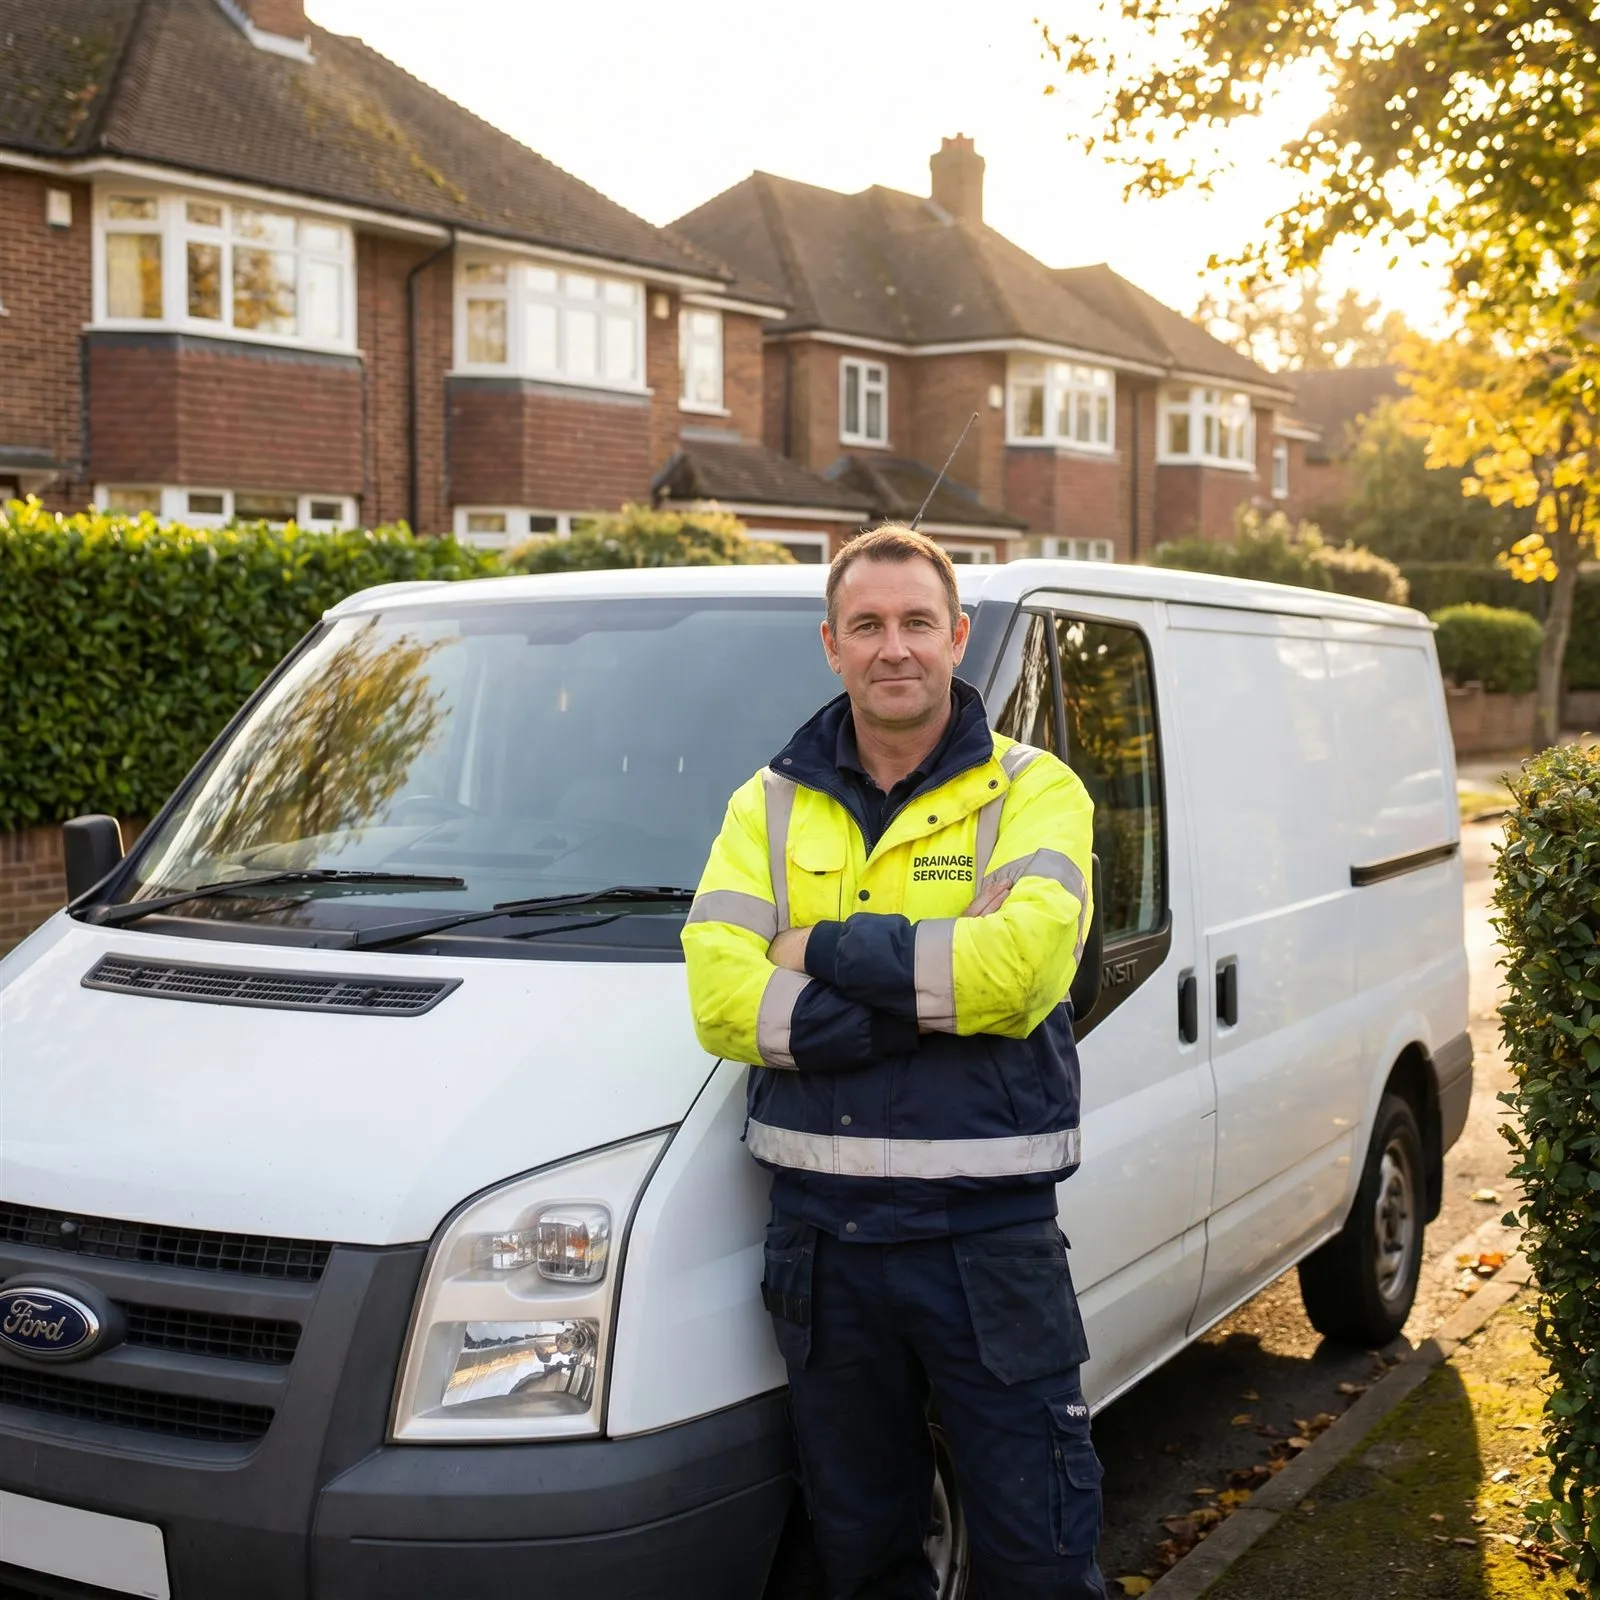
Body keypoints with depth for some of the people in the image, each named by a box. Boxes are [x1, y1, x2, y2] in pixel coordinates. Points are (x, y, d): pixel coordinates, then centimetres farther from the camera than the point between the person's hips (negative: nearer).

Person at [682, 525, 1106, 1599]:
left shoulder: (1033, 792, -2)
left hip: (989, 1232, -3)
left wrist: (824, 951, -13)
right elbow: (720, 999, -9)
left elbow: (1022, 965, -21)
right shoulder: (771, 805, 6)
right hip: (822, 1231, 3)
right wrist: (941, 997, -16)